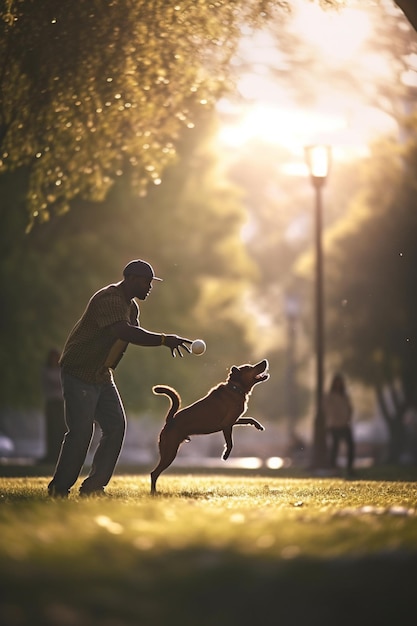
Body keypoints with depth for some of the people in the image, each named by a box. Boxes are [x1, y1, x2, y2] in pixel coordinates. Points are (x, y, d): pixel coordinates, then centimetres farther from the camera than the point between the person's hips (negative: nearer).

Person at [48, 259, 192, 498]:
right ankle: (59, 489, -2)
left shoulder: (131, 306, 11)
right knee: (81, 432, -13)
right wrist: (164, 339, -42)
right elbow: (124, 332, -38)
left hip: (103, 376, 10)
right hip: (79, 373, -10)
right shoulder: (108, 300, -23)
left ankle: (94, 487, 7)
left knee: (116, 427, 1)